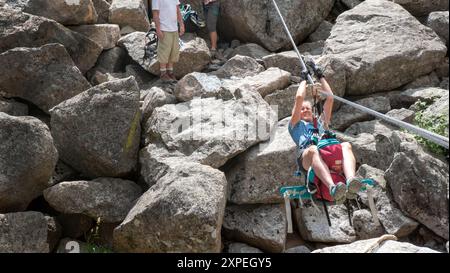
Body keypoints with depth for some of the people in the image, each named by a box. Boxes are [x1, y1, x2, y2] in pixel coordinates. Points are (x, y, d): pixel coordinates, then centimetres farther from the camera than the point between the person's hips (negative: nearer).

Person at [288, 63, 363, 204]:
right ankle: (332, 187, -63)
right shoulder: (296, 125, 33)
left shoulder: (320, 123, 43)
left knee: (346, 145, -29)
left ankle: (351, 180, -57)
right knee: (313, 149, -40)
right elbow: (299, 98, 21)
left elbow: (329, 98, 36)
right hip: (306, 158, -3)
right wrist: (304, 79, 34)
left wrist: (320, 76, 39)